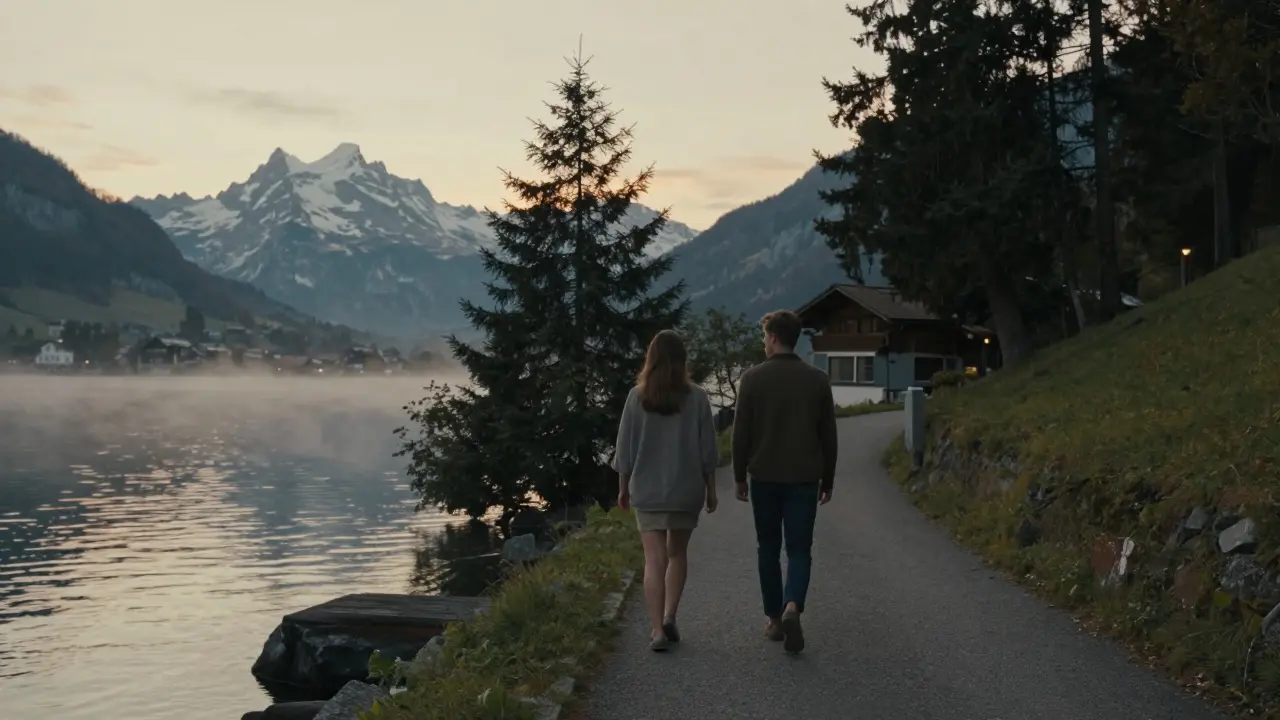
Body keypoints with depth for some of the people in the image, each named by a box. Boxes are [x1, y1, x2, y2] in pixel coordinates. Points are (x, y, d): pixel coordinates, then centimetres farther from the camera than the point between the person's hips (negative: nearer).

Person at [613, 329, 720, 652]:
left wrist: (623, 487, 10)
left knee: (655, 559, 1)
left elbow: (625, 447, -1)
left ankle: (657, 630, -5)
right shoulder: (697, 398, -6)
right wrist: (710, 489, 9)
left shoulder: (637, 397, -6)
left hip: (647, 490, -1)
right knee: (678, 553, 18)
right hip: (686, 490, 1)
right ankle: (669, 616, 8)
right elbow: (707, 450, -2)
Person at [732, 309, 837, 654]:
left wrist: (739, 476, 7)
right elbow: (828, 436, 3)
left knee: (768, 549, 13)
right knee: (799, 549, 5)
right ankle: (792, 607, -19)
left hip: (764, 477, 0)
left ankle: (774, 619, 17)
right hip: (804, 479, 0)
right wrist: (827, 480, 12)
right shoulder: (818, 380, 0)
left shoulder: (753, 378, -5)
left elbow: (741, 433, -3)